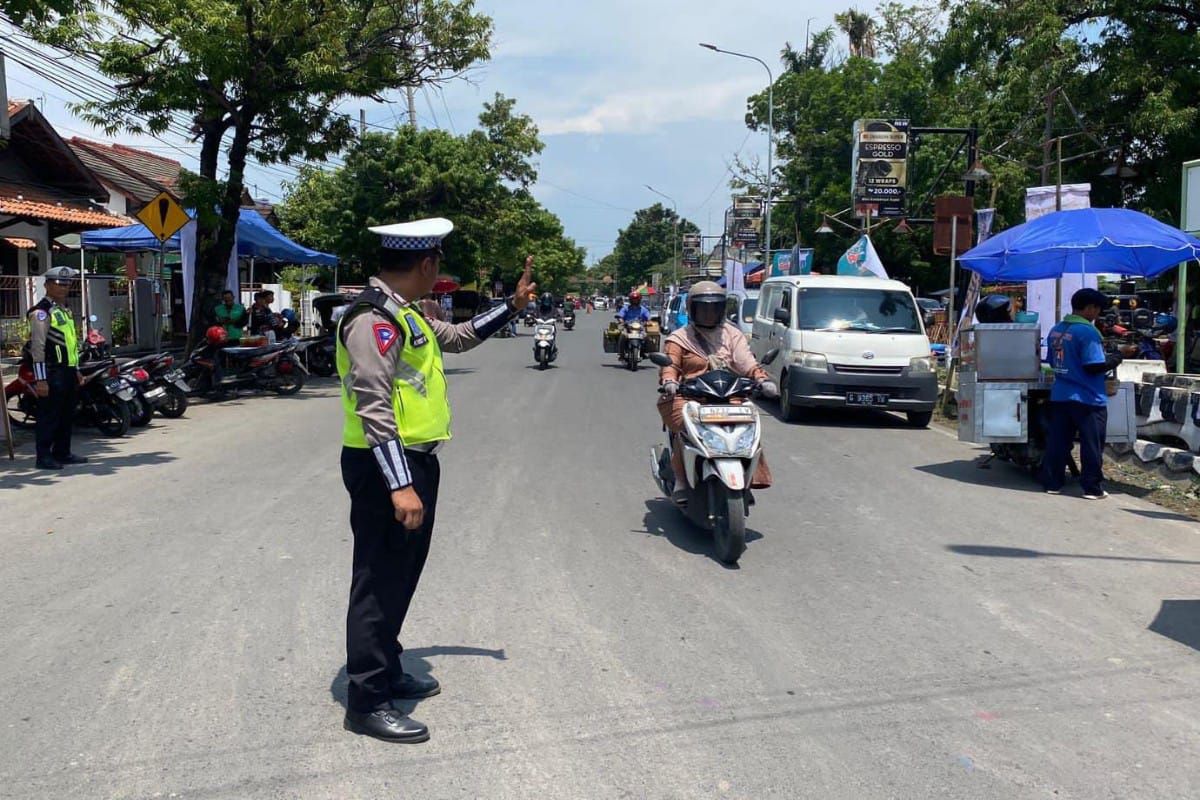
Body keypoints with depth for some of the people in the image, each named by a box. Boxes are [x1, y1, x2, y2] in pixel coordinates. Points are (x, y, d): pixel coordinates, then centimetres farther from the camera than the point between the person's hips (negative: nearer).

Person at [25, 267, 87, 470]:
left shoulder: (65, 309, 18)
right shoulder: (42, 311, -11)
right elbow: (37, 347, -16)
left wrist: (76, 370, 22)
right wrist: (40, 379, -20)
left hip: (68, 371, 9)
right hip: (52, 373, -9)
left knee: (67, 415, 14)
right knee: (48, 416, -4)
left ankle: (62, 453, 23)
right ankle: (44, 457, 2)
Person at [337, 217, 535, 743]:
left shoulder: (404, 314, 14)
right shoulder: (374, 318, -19)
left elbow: (456, 338, 31)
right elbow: (374, 409, -25)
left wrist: (511, 307, 27)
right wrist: (400, 485, -29)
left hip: (414, 461, 11)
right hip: (386, 466, -11)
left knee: (401, 575, 20)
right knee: (380, 581, -3)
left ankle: (386, 671, 35)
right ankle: (367, 703, 6)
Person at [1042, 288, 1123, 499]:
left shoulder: (1056, 330, 9)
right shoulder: (1087, 332, -16)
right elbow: (1094, 366, -18)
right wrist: (1112, 361, -2)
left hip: (1060, 396, 7)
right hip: (1087, 398, -7)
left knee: (1057, 442, 9)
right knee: (1092, 445, 2)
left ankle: (1052, 483, 13)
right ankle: (1093, 488, 6)